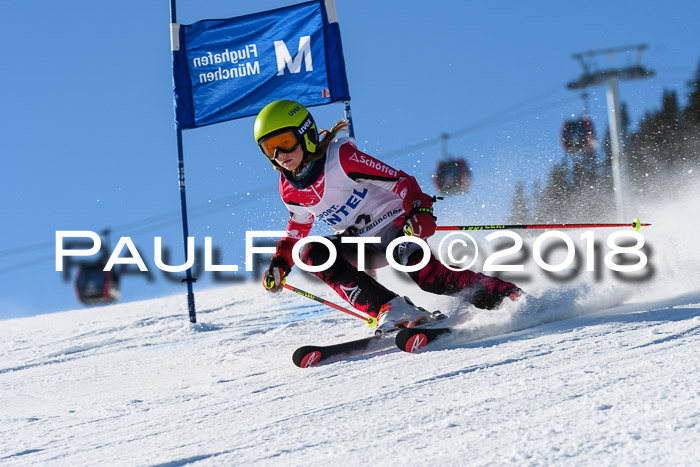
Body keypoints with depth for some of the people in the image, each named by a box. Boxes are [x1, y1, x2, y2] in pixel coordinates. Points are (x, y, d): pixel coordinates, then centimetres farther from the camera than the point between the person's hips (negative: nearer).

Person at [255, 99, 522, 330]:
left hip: (394, 223, -6)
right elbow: (299, 227, 20)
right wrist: (279, 265, 5)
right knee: (313, 253, -23)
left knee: (425, 274, -34)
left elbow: (400, 181, -20)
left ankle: (505, 294, -21)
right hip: (362, 247, 6)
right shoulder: (289, 190, -1)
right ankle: (390, 310, -31)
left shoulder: (341, 156, -19)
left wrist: (420, 211, -38)